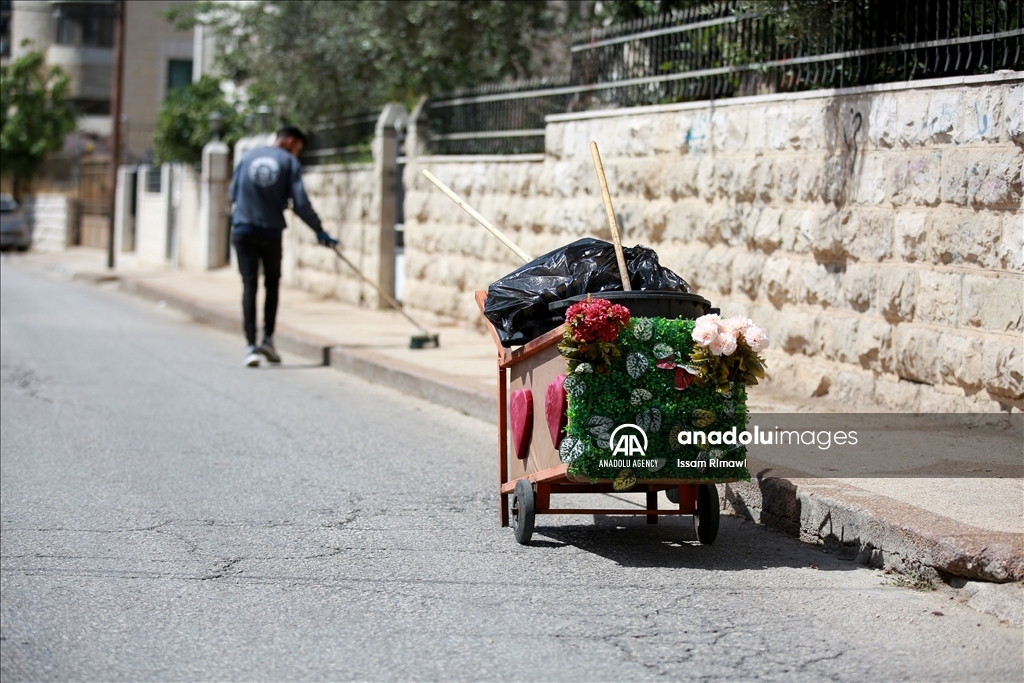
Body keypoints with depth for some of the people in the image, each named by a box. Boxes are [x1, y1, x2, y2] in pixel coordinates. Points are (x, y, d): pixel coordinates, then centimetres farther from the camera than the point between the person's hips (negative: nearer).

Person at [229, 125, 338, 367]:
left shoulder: (248, 156, 7)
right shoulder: (289, 162, -2)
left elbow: (233, 193, 10)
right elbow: (300, 203, -8)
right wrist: (319, 231, 0)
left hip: (243, 230, 2)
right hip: (271, 232, -2)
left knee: (249, 286, 2)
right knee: (272, 284, 16)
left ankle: (251, 346, -6)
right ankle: (268, 339, 9)